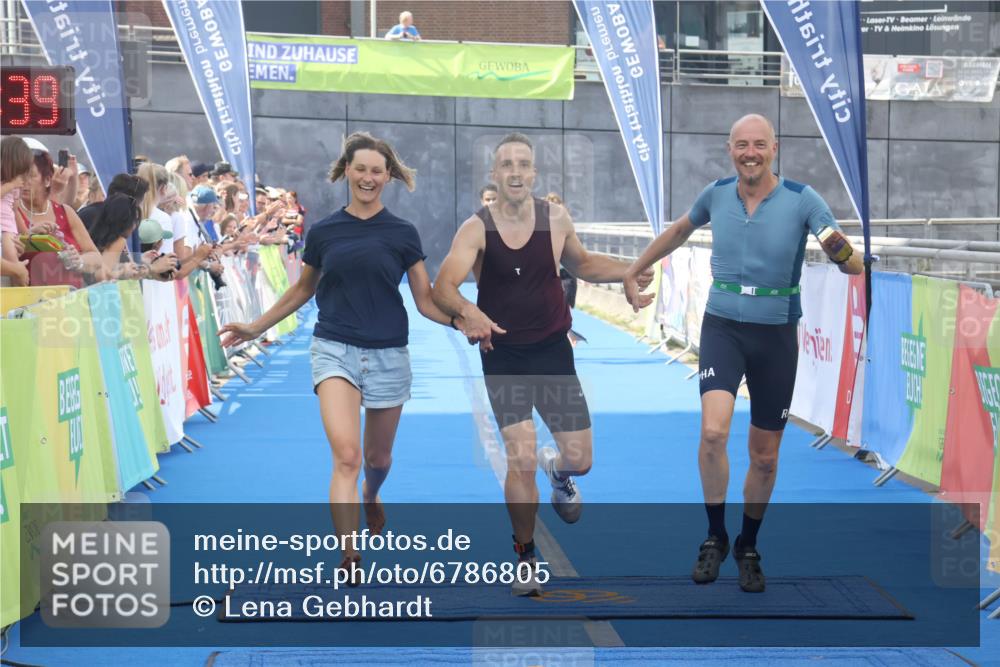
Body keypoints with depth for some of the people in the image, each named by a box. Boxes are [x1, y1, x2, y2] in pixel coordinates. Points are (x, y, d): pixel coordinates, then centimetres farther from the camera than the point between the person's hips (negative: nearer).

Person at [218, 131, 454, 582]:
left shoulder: (402, 233, 1)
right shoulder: (323, 232, 3)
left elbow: (427, 302, 2)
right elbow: (303, 290, 17)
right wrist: (255, 328, 19)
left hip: (387, 355, 1)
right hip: (335, 350, -1)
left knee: (377, 456, 17)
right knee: (346, 456, -19)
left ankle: (371, 498, 54)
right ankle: (349, 561, -21)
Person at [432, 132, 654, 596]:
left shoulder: (555, 219, -4)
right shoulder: (476, 229, -15)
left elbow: (580, 264, 16)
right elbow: (442, 287, -28)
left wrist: (629, 271, 0)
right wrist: (465, 311, -50)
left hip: (553, 352, 3)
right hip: (503, 356, -3)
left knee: (580, 459, 2)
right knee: (521, 461, -11)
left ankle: (559, 473, 43)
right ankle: (524, 556, 11)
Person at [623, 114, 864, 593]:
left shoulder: (802, 200, -9)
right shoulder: (716, 194, -1)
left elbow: (853, 267, -14)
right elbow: (680, 231, 22)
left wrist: (842, 252, -38)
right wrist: (634, 271, 27)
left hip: (776, 335, 0)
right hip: (722, 326, 0)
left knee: (765, 457, 8)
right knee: (713, 431, -23)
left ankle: (748, 549, 30)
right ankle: (715, 539, -5)